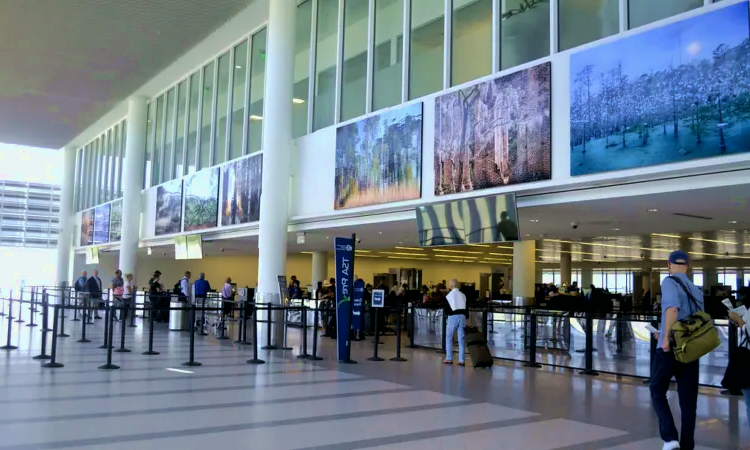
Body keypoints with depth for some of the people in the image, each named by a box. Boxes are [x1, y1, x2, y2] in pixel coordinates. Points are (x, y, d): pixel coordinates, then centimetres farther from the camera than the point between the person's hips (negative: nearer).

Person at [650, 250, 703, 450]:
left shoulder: (669, 282, -5)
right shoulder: (696, 290, 15)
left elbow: (673, 308, -23)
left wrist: (666, 337, -21)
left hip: (670, 348, -5)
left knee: (658, 392, 9)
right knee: (688, 400, 10)